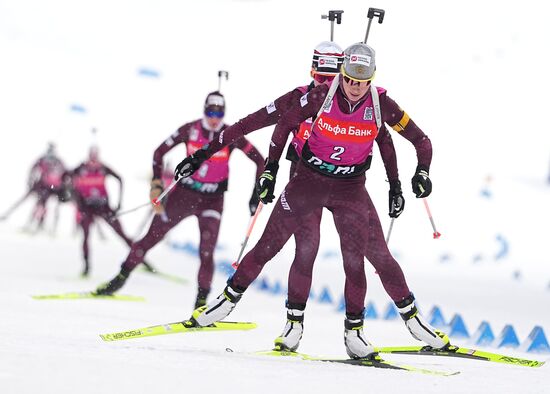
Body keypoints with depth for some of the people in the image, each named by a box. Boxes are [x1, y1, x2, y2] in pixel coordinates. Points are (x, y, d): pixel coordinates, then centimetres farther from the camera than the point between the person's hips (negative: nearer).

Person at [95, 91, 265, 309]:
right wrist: (156, 185, -10)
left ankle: (202, 300, -6)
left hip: (212, 201, -1)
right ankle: (122, 277, 19)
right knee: (152, 237, 5)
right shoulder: (190, 130, -10)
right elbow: (160, 152, -2)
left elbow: (259, 161, -8)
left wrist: (257, 192, -13)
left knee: (206, 252, -14)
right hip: (184, 193, 1)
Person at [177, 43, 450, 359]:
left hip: (351, 190, 0)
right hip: (309, 179, 0)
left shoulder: (381, 105, -14)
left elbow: (421, 140, -6)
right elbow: (285, 125, 0)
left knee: (378, 255, -10)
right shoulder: (322, 97, -15)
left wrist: (422, 173, -22)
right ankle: (230, 299, 17)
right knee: (268, 245, 0)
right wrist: (271, 168, -2)